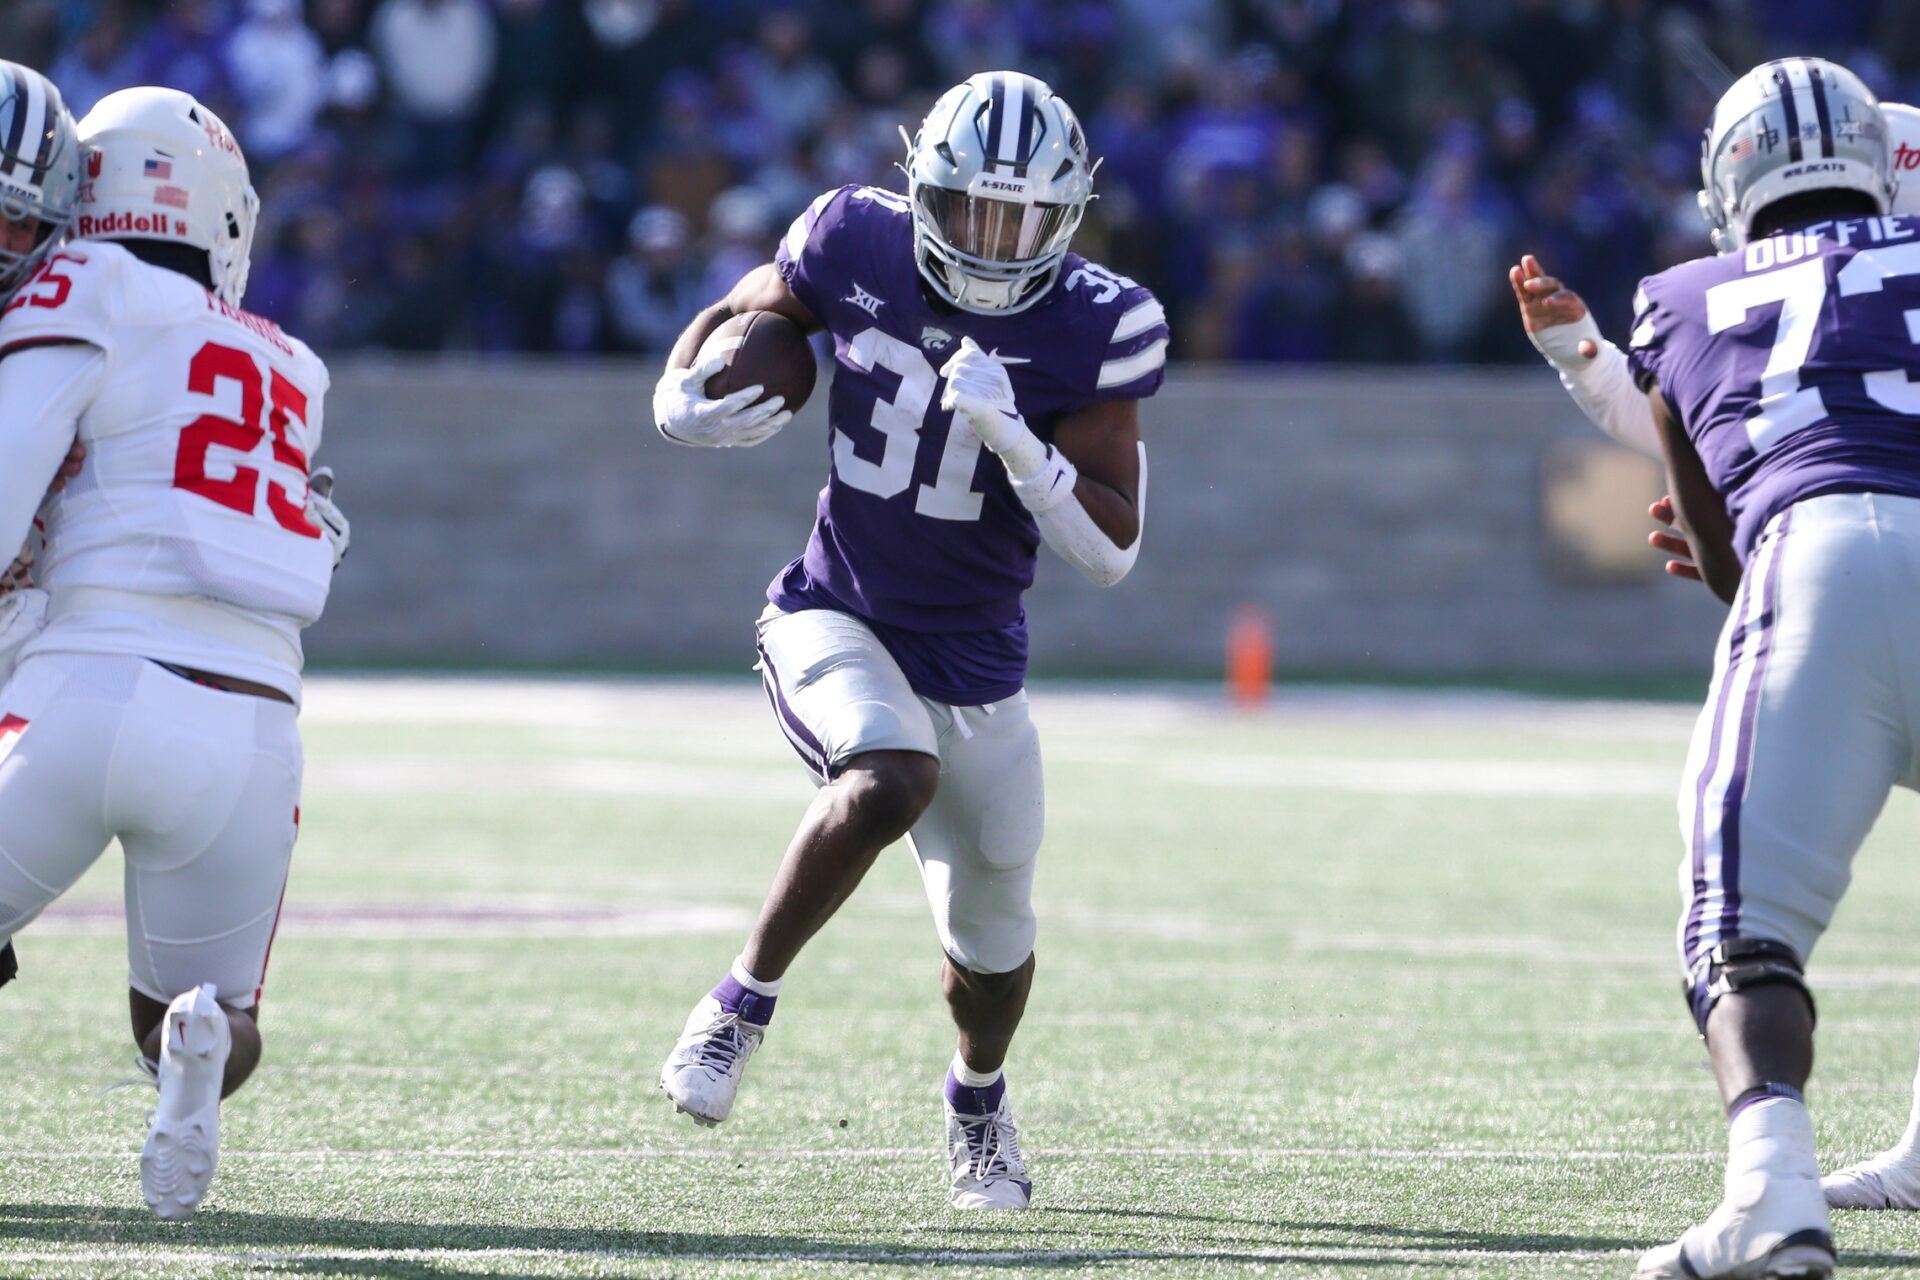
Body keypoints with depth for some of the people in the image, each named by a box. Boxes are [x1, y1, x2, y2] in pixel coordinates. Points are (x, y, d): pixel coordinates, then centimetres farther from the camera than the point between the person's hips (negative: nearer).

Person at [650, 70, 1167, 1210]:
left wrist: (1015, 439, -32)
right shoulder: (860, 249, -12)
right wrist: (687, 407, -15)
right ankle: (745, 1001, -15)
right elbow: (731, 321, 7)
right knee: (893, 779, -34)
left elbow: (1113, 549, -16)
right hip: (837, 622, -2)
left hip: (976, 665, 2)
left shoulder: (1095, 330, -15)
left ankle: (980, 1097, 48)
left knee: (992, 937, 14)